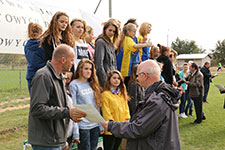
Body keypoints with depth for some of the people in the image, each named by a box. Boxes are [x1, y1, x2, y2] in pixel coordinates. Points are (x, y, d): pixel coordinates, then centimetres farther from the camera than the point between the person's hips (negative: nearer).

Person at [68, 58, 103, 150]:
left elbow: (97, 106, 12)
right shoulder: (74, 85, -7)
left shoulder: (92, 84, 10)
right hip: (83, 127, -5)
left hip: (95, 125, 5)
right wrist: (75, 133, -14)